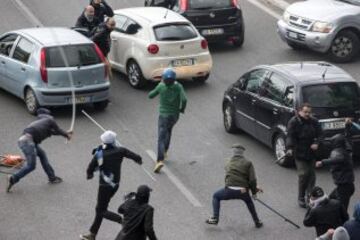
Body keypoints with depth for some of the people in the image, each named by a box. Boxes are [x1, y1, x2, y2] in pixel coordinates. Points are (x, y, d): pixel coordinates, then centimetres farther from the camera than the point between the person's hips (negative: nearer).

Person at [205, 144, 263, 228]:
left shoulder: (229, 163, 17)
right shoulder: (248, 163, 6)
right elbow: (252, 179, -4)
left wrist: (254, 188, 21)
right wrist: (254, 192, 11)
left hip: (230, 190, 0)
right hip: (243, 192, 0)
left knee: (216, 196, 27)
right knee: (249, 201, 34)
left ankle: (215, 218, 15)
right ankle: (257, 222, 35)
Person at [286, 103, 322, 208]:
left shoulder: (314, 121, 4)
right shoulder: (294, 122, -9)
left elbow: (319, 134, 7)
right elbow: (290, 136, -15)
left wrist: (316, 143, -12)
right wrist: (289, 148, -30)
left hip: (311, 152, 5)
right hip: (299, 153, -4)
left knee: (311, 175, 6)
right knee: (303, 174, -10)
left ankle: (310, 197, 16)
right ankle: (301, 198, 3)